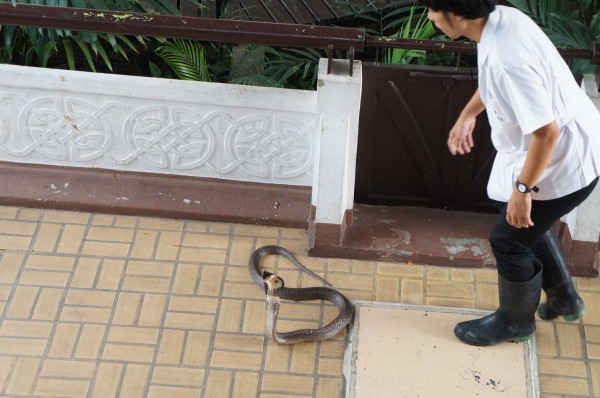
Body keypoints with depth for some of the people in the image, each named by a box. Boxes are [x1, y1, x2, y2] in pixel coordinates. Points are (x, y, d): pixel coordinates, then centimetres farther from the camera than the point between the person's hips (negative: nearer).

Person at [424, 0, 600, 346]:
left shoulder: (508, 58, -36)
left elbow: (546, 131, -32)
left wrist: (522, 188, -21)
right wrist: (468, 114, 24)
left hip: (565, 162, -9)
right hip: (571, 146, 9)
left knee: (510, 239, 8)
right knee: (528, 223, 28)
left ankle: (515, 322, 34)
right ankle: (564, 298, 48)